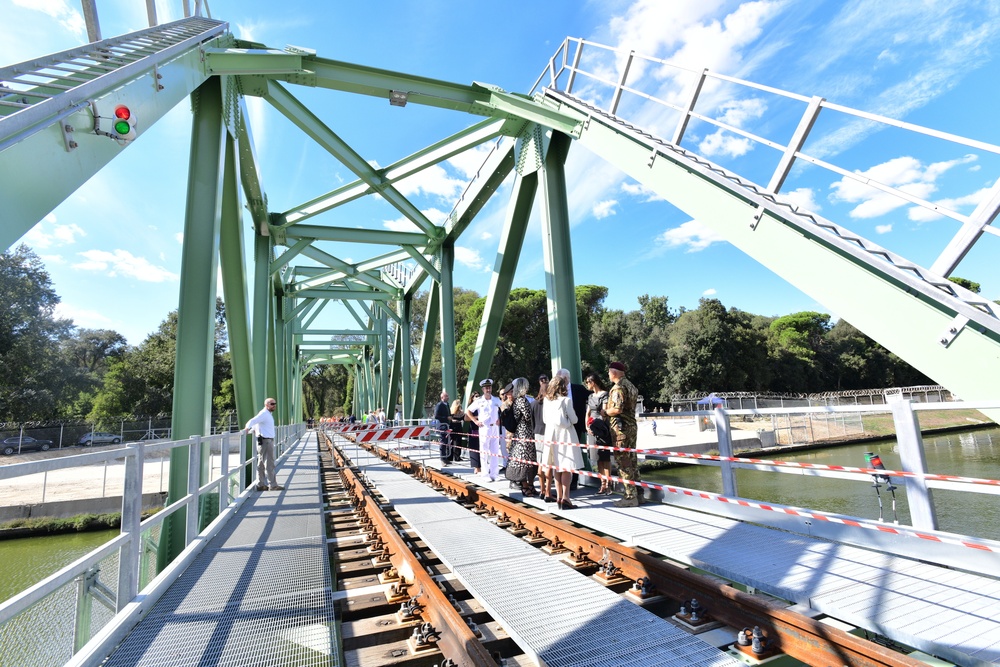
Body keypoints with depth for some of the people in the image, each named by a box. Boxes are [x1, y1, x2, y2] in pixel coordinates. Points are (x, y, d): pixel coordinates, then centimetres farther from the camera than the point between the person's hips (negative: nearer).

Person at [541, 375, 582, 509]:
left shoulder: (546, 400, 4)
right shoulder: (566, 400, -11)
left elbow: (544, 419, 11)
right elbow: (574, 420, -7)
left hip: (551, 434, 6)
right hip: (564, 434, -6)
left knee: (557, 466, 13)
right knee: (567, 467, -2)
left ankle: (559, 497, 16)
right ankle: (565, 498, -5)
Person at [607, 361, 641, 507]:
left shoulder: (618, 387, -15)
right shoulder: (630, 385, 15)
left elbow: (617, 409, -25)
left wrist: (605, 411, -8)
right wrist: (609, 409, 16)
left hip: (621, 428, -9)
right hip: (631, 426, 9)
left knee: (623, 462, -4)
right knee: (632, 460, 13)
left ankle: (630, 497, 0)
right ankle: (637, 493, 19)